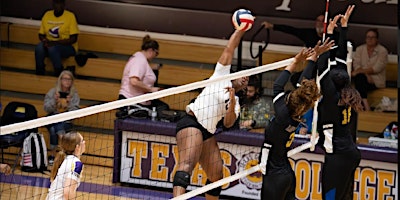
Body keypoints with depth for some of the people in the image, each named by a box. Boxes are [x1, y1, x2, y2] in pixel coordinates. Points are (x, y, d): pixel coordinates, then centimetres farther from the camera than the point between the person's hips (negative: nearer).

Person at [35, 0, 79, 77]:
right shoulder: (47, 15, 6)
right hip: (50, 44, 4)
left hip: (68, 47, -4)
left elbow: (73, 39, -13)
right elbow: (41, 35, 11)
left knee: (53, 48, -36)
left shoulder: (70, 16, -8)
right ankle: (39, 75, -23)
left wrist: (55, 42, -23)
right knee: (39, 47, -29)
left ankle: (59, 75, -26)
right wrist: (45, 40, -13)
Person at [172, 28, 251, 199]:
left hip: (208, 133, 7)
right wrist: (241, 30, 4)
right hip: (192, 122, -7)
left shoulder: (236, 104, 24)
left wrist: (232, 105, -10)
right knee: (187, 164, -28)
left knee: (216, 176, 8)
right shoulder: (222, 75, 12)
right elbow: (229, 48, 9)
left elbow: (228, 123, 5)